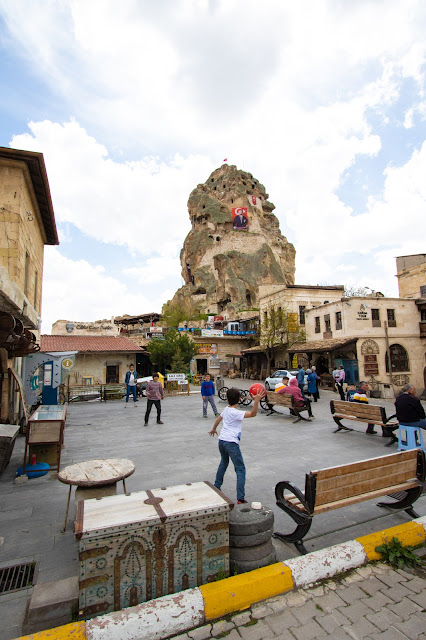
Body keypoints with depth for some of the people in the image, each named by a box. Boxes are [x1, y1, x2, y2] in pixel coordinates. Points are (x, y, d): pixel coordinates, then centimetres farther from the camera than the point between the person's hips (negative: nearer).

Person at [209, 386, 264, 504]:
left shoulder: (226, 409, 8)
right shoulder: (236, 413, -17)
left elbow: (218, 419, 25)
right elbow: (253, 414, -29)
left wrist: (213, 429, 43)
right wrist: (256, 401, -40)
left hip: (221, 440, 9)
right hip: (231, 443, -8)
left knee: (223, 463, 29)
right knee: (240, 469, -1)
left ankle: (216, 487, 42)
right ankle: (241, 498, -3)